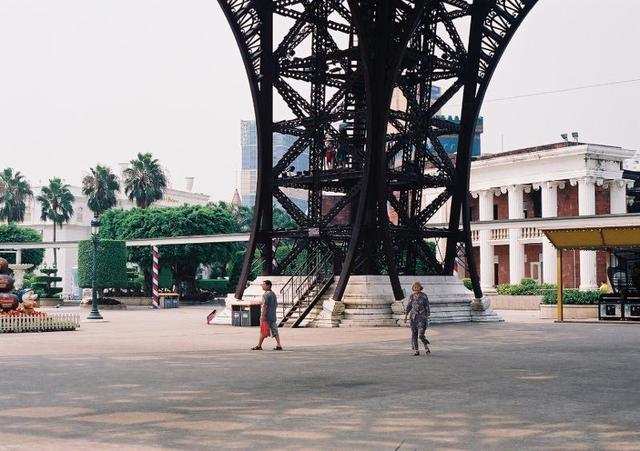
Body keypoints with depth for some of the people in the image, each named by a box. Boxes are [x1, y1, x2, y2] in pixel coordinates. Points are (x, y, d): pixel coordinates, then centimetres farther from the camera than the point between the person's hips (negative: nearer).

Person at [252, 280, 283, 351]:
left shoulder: (265, 295, -13)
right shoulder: (273, 294, 13)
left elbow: (265, 306, -19)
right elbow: (276, 304, 17)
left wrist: (263, 316, -20)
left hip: (267, 316, -8)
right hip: (273, 316, 8)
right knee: (275, 331, 6)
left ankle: (259, 346, 10)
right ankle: (279, 346, 1)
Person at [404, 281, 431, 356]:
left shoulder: (424, 296, -1)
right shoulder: (411, 296, 7)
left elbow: (427, 307, 1)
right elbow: (408, 306, 14)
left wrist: (427, 316, -4)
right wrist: (406, 315, 5)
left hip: (422, 317, -4)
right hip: (413, 317, 4)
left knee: (421, 335, -11)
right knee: (414, 334, 2)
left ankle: (426, 347, 14)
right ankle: (416, 350, 10)